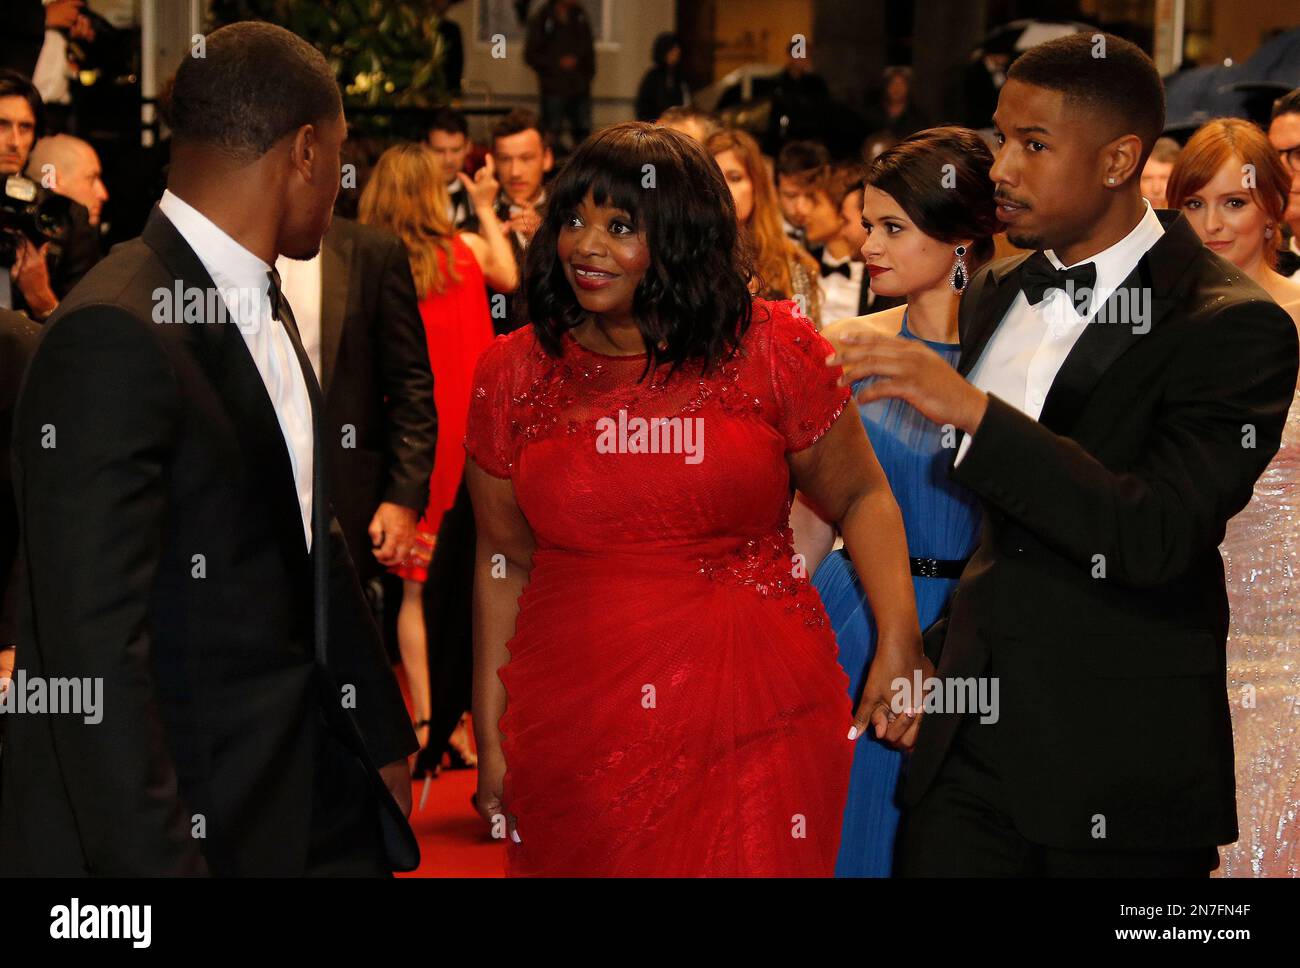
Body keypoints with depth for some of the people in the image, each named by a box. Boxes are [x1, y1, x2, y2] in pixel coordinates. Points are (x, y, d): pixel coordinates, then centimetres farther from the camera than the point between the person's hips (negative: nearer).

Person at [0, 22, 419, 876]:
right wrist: (155, 859, -23)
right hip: (182, 818, -8)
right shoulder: (116, 335, -20)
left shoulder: (263, 305, 9)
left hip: (309, 781, 8)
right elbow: (94, 642, -23)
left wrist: (382, 732, 20)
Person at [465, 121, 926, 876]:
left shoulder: (771, 349, -3)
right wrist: (490, 734, 8)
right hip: (574, 744, 2)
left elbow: (861, 497, 6)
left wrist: (900, 642, -7)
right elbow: (504, 560, 10)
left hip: (754, 725, -1)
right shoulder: (515, 374, 3)